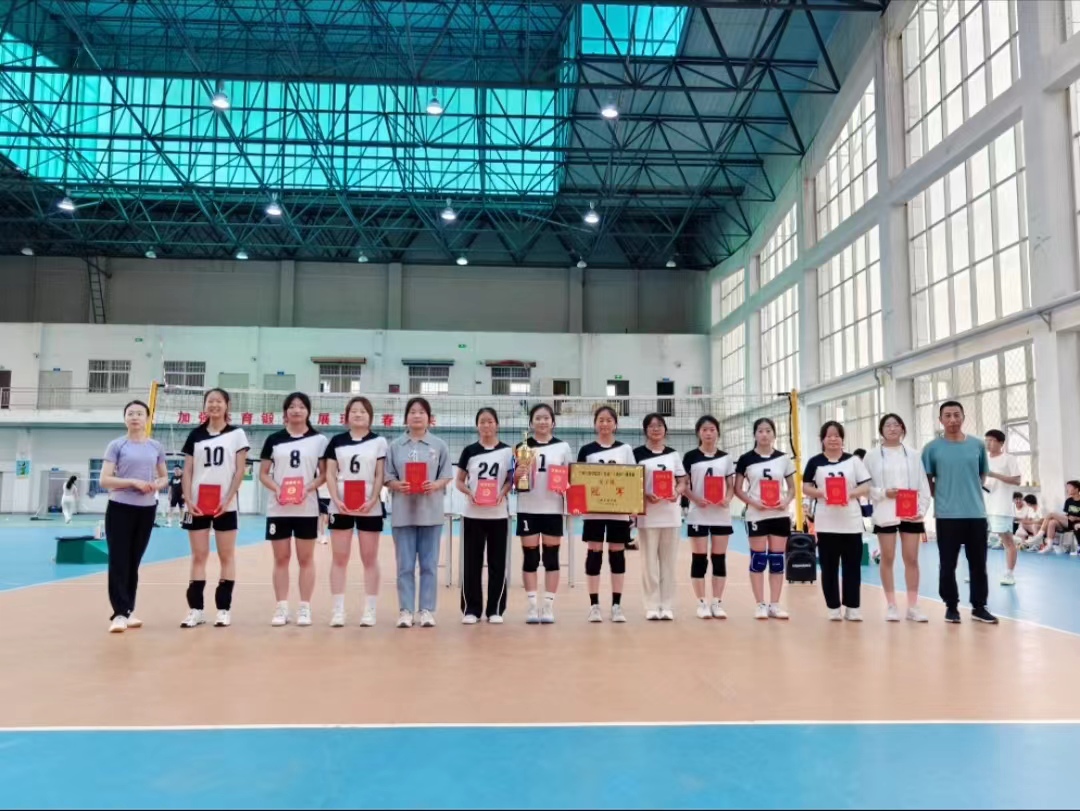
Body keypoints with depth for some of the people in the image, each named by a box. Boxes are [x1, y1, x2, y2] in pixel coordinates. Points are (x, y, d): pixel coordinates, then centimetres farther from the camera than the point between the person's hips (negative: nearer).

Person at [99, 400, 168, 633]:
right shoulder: (116, 446, -2)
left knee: (134, 561, 10)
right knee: (119, 561, -6)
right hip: (120, 508, -3)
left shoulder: (156, 447, 8)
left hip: (146, 510, 3)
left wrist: (157, 485, -7)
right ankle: (119, 613, -5)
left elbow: (164, 477, 16)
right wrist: (133, 482, -19)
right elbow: (104, 480, -7)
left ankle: (128, 611, 18)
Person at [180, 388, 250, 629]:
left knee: (226, 556, 3)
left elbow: (239, 470, -3)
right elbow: (188, 471, 8)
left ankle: (224, 609, 8)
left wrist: (227, 500, -12)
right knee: (198, 557, 5)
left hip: (226, 505, -2)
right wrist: (187, 499, -5)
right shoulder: (195, 435, 8)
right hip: (197, 504, 2)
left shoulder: (237, 434, 1)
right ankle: (196, 609, 10)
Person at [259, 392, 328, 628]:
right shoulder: (274, 439, 6)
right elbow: (263, 473, 7)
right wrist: (276, 489, -12)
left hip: (307, 508, -1)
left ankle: (305, 608, 12)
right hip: (278, 508, 1)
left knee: (306, 558, 5)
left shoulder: (319, 440, 2)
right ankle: (281, 608, 15)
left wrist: (308, 488, -15)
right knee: (281, 558, 7)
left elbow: (324, 473, 2)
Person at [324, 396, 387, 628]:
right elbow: (330, 474, 3)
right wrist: (336, 500, -10)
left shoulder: (379, 442, 4)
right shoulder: (337, 441, 6)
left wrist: (372, 500, -13)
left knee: (369, 559, 5)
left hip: (370, 508, -1)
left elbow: (380, 475, 0)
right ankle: (338, 611, 10)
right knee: (339, 559, 4)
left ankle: (369, 611, 10)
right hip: (341, 507, 1)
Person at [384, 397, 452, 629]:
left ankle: (427, 610, 12)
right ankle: (405, 610, 12)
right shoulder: (395, 445, 5)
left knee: (429, 564, 5)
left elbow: (446, 477, 4)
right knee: (405, 565, 4)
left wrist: (435, 485, -15)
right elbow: (387, 477, 5)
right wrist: (398, 485, -15)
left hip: (430, 512, 0)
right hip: (403, 512, 0)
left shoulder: (439, 445, 4)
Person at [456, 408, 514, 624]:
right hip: (473, 514, 0)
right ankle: (471, 609, 12)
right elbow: (459, 481, 6)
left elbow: (511, 480, 5)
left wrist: (502, 493, -14)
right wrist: (470, 493, -13)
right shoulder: (469, 451, 3)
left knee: (497, 562, 5)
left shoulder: (507, 451, 2)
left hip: (498, 514, 0)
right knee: (472, 562, 4)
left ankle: (496, 609, 14)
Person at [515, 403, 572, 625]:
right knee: (530, 557, 3)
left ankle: (549, 606, 10)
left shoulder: (563, 447, 5)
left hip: (553, 509, 0)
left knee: (551, 557, 3)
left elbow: (571, 478, 7)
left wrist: (565, 484, -14)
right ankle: (532, 606, 10)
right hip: (528, 509, 0)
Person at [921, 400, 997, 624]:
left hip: (976, 513, 2)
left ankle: (979, 606, 21)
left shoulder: (977, 445, 4)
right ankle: (951, 606, 17)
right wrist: (942, 497, 0)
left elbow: (982, 475, 16)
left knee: (979, 564, 9)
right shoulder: (932, 448, -3)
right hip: (947, 515, -2)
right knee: (948, 564, 4)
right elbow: (926, 480, 5)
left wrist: (970, 493, 9)